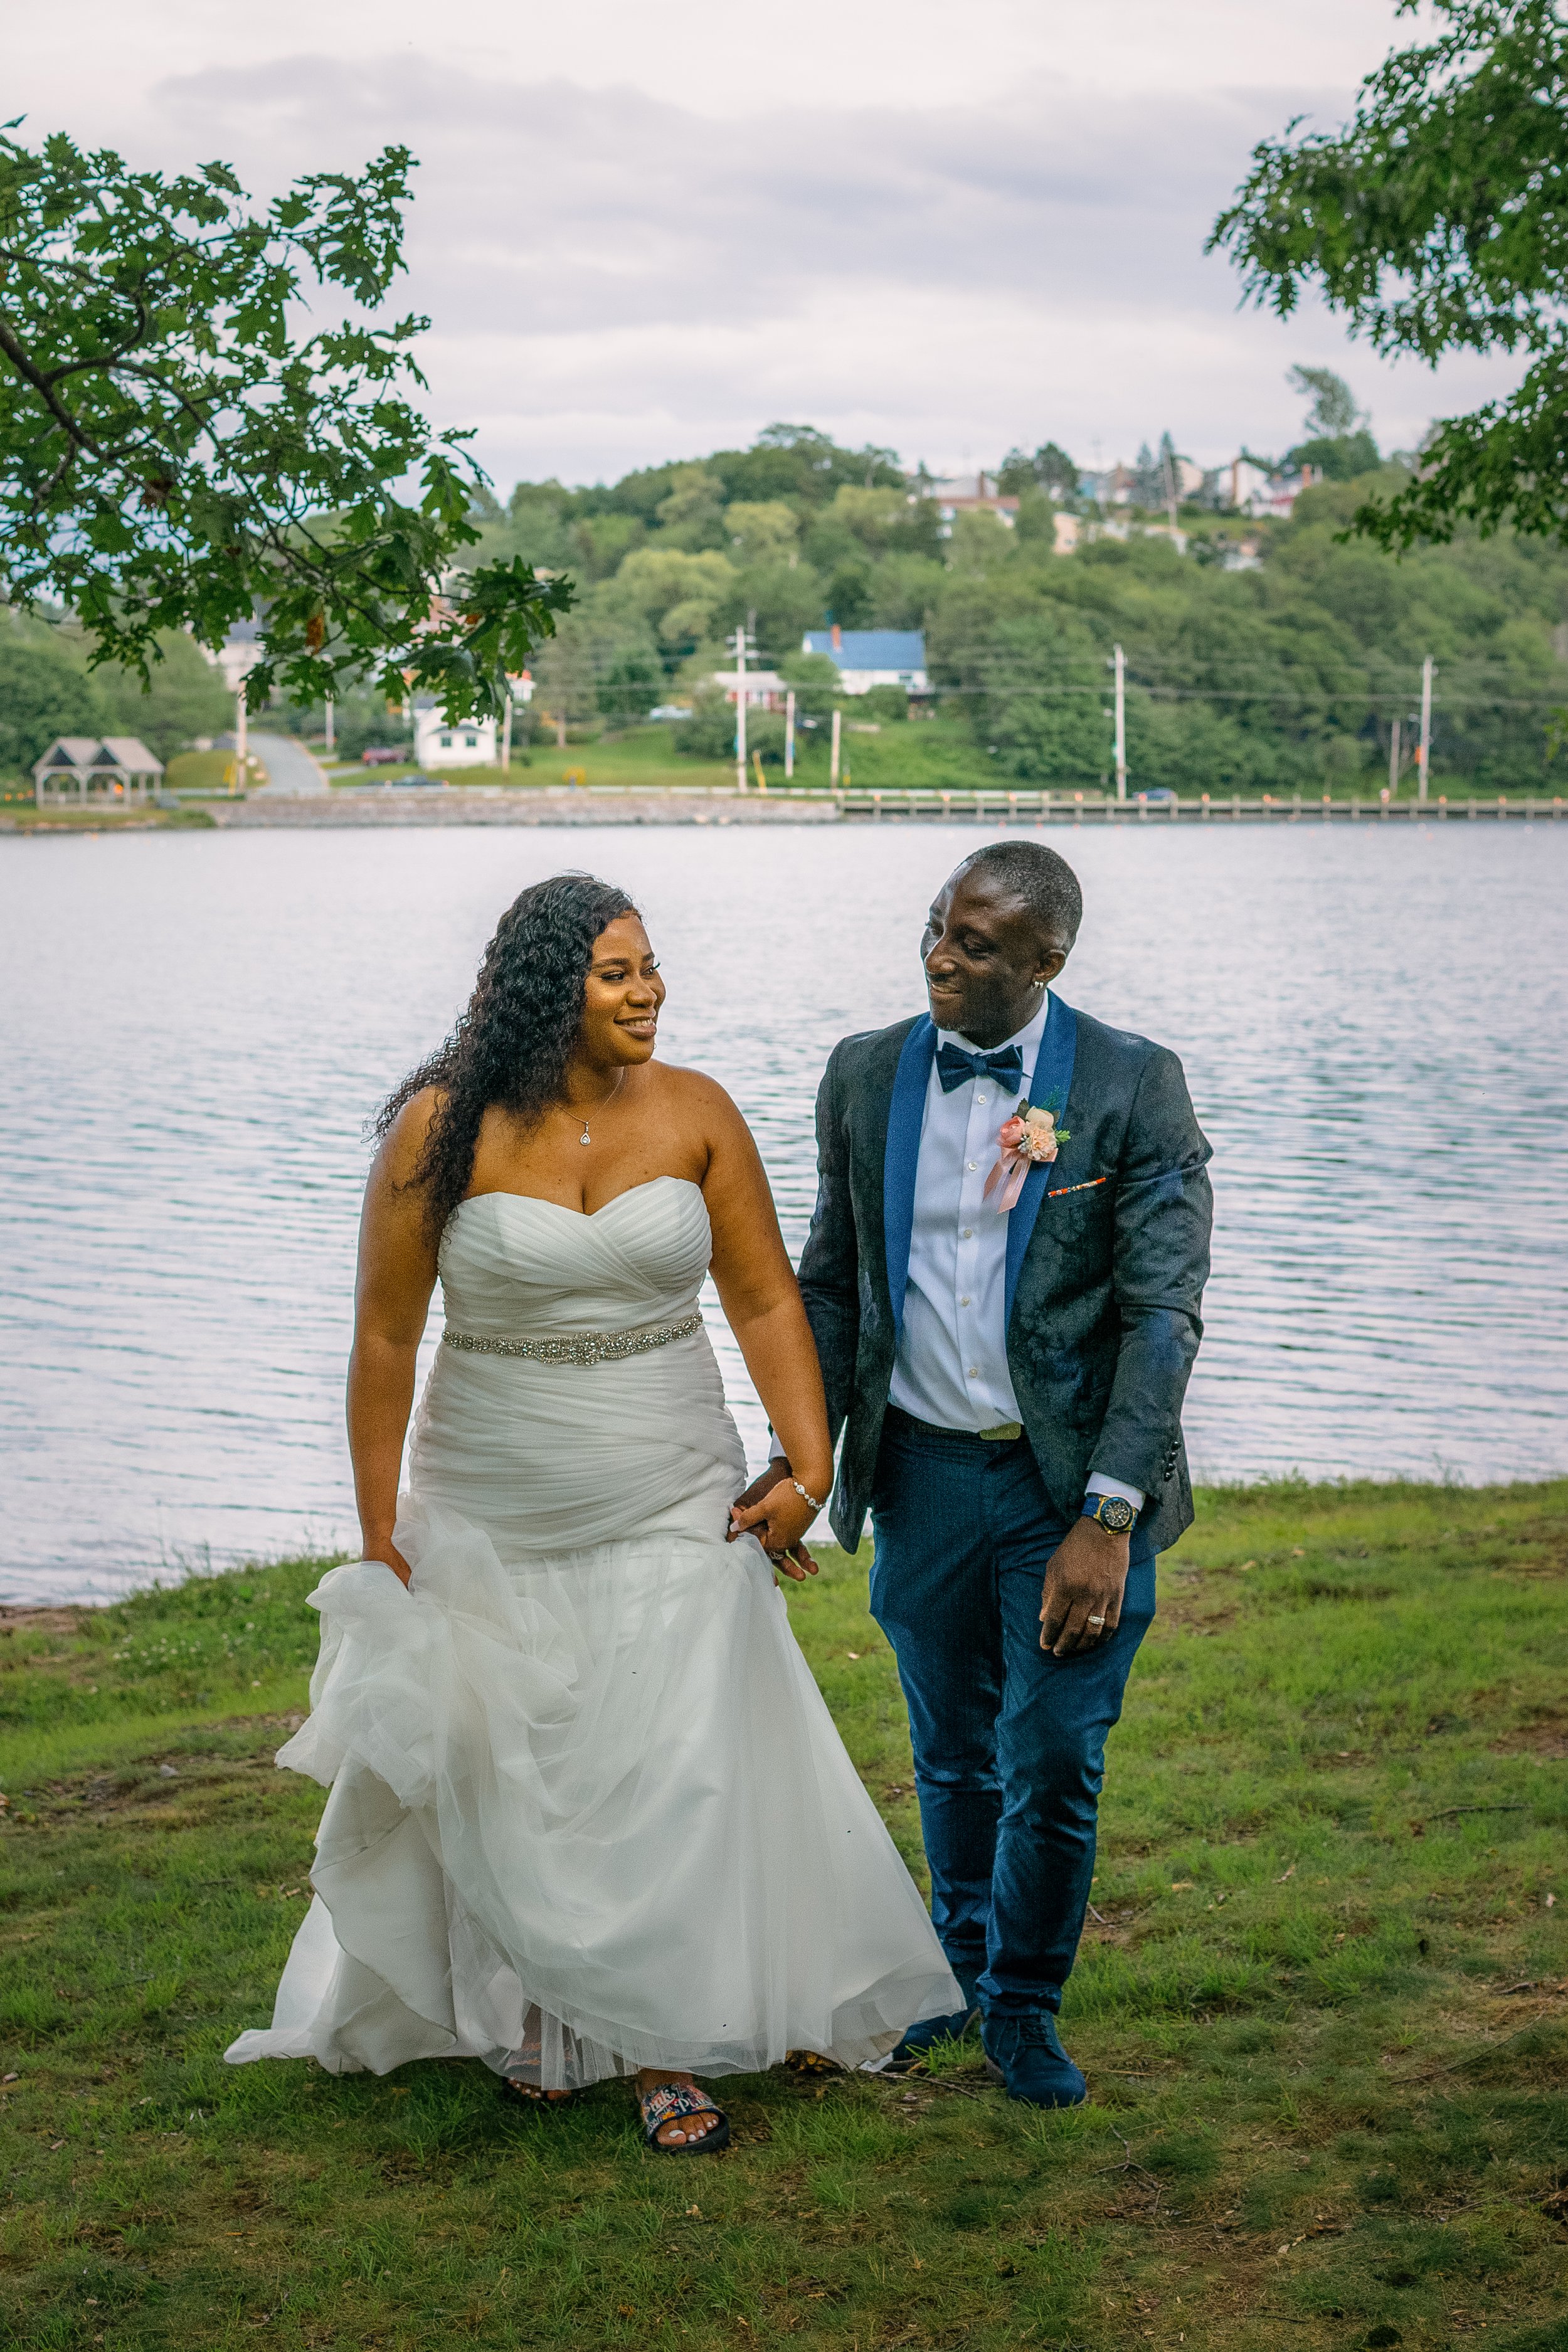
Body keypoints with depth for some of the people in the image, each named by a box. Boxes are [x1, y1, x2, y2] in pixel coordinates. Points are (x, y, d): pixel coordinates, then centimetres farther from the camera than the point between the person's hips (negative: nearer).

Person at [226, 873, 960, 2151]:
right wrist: (379, 1540, -3)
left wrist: (809, 1470, -7)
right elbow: (385, 1338, -5)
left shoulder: (694, 1112, -5)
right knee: (503, 1778, 12)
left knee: (678, 1777, 0)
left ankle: (670, 2054, 15)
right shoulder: (444, 1130, -11)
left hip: (672, 1507, 1)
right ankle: (529, 2011, 36)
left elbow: (766, 1299, 1)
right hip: (491, 1510, -1)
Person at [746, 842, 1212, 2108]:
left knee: (1055, 1765, 0)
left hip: (1075, 1481, -3)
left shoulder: (1133, 1086, -10)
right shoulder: (867, 1075, 1)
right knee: (953, 1753, 15)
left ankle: (1025, 2004, 23)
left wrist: (1107, 1518, -19)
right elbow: (832, 1280, 11)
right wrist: (797, 1450, 0)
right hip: (923, 1471, 3)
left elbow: (1164, 1312, -12)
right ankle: (961, 1960, 39)